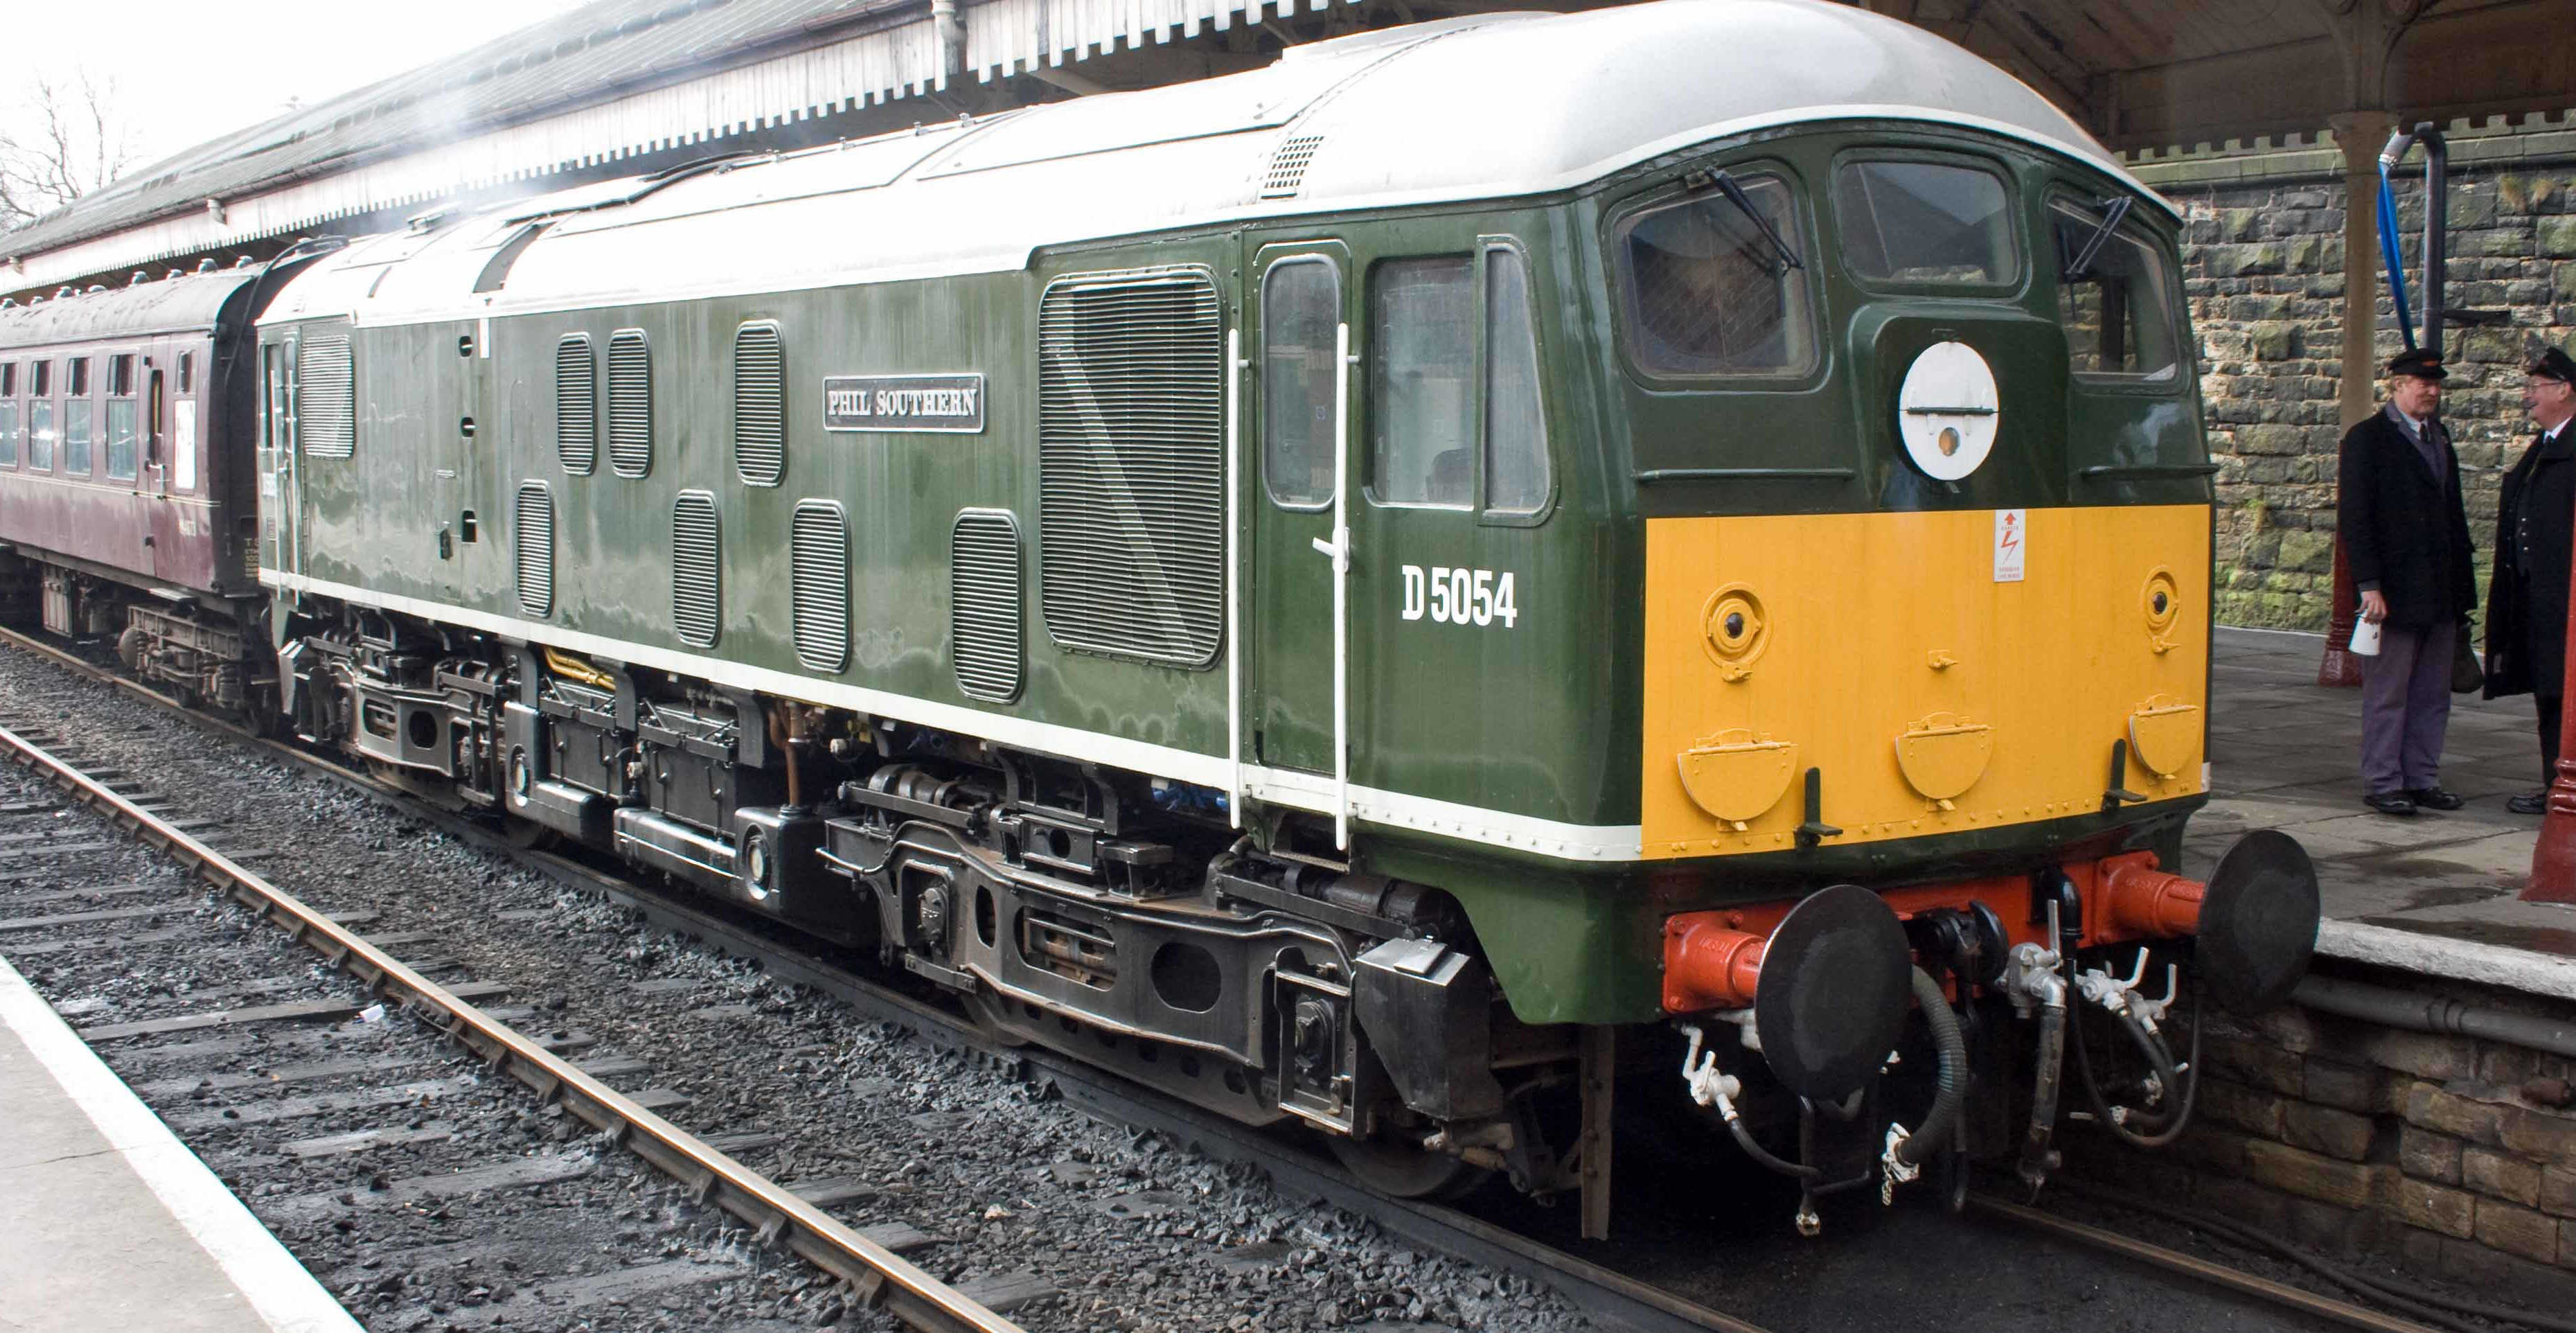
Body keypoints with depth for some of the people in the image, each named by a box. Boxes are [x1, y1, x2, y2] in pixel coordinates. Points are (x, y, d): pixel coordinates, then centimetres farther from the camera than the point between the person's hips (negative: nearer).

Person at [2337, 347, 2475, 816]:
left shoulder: (2439, 436, 16)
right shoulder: (2368, 438, -5)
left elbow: (2453, 512, 19)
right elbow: (2353, 517, -11)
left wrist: (2462, 583, 13)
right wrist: (2369, 584, -17)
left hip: (2440, 593, 7)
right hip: (2395, 592, -7)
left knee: (2433, 694, 10)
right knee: (2387, 692, -1)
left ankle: (2422, 778, 17)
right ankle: (2383, 784, 5)